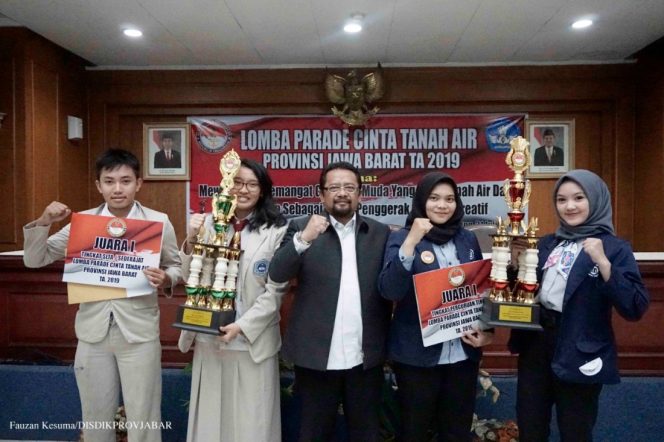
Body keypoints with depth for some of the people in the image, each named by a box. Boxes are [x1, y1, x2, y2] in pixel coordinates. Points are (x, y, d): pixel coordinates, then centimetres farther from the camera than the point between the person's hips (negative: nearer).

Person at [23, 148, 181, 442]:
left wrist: (166, 280, -17)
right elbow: (34, 260, 4)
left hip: (139, 332, -2)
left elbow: (176, 266, 5)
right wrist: (44, 222, -12)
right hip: (93, 332, 2)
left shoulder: (158, 221, -4)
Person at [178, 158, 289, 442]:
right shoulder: (209, 223, 2)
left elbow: (275, 291, -8)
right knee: (210, 416, 17)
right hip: (208, 337, 3)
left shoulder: (276, 230, -8)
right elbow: (190, 279, 4)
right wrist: (191, 240, -12)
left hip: (253, 340, -3)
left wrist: (242, 326, -15)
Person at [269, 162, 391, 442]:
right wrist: (304, 238, -24)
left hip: (366, 358, 1)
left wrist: (386, 343, -7)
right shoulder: (302, 227, 1)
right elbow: (277, 274, -10)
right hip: (316, 355, -1)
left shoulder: (380, 233, 4)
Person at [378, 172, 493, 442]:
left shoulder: (468, 239, 6)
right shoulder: (402, 238, -7)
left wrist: (487, 330, 3)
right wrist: (411, 242, -26)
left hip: (463, 353, 4)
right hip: (417, 354, -3)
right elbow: (390, 291, -20)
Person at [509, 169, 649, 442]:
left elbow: (635, 309, -16)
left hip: (581, 354, -4)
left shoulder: (615, 248, -5)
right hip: (535, 343, 4)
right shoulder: (547, 244, 8)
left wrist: (602, 262, -25)